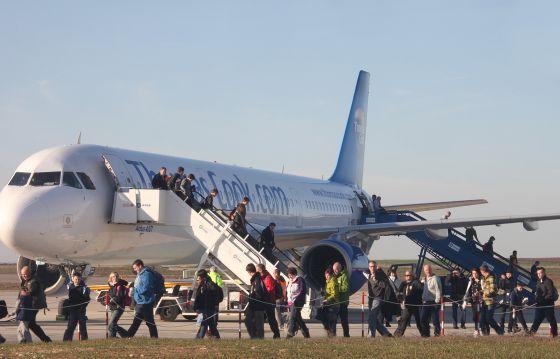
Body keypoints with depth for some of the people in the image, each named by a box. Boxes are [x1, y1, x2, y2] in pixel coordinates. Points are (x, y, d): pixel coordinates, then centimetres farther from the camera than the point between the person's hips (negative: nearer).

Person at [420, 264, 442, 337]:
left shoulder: (435, 278, -11)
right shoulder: (425, 278, 16)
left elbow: (438, 290, -15)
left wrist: (437, 301, -20)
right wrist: (423, 299, 19)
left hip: (433, 302, -8)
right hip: (426, 302, 8)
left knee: (435, 318, -3)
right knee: (423, 318, 7)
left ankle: (437, 332, 4)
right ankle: (425, 333, 15)